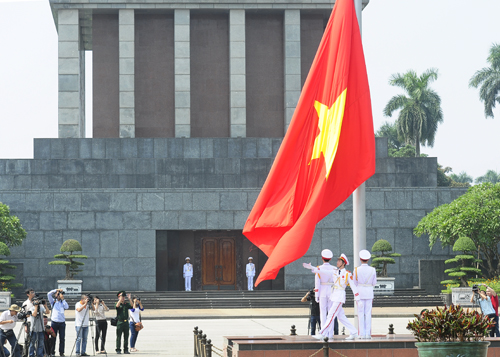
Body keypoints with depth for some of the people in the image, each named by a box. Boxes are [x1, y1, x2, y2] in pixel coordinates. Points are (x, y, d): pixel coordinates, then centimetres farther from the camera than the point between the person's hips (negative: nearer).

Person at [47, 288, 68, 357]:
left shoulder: (63, 302, 13)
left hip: (62, 322, 2)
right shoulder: (53, 301, 9)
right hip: (54, 322, -2)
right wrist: (56, 290, -3)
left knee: (62, 338, 2)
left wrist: (63, 299, -5)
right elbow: (49, 294, -4)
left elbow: (67, 307, -7)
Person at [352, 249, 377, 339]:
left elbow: (354, 283, -1)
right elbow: (374, 283, 4)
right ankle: (368, 334, 2)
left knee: (361, 314, 3)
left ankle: (362, 334, -1)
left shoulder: (357, 270, -7)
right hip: (369, 293, 1)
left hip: (360, 293, -1)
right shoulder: (372, 270, -3)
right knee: (368, 314, 5)